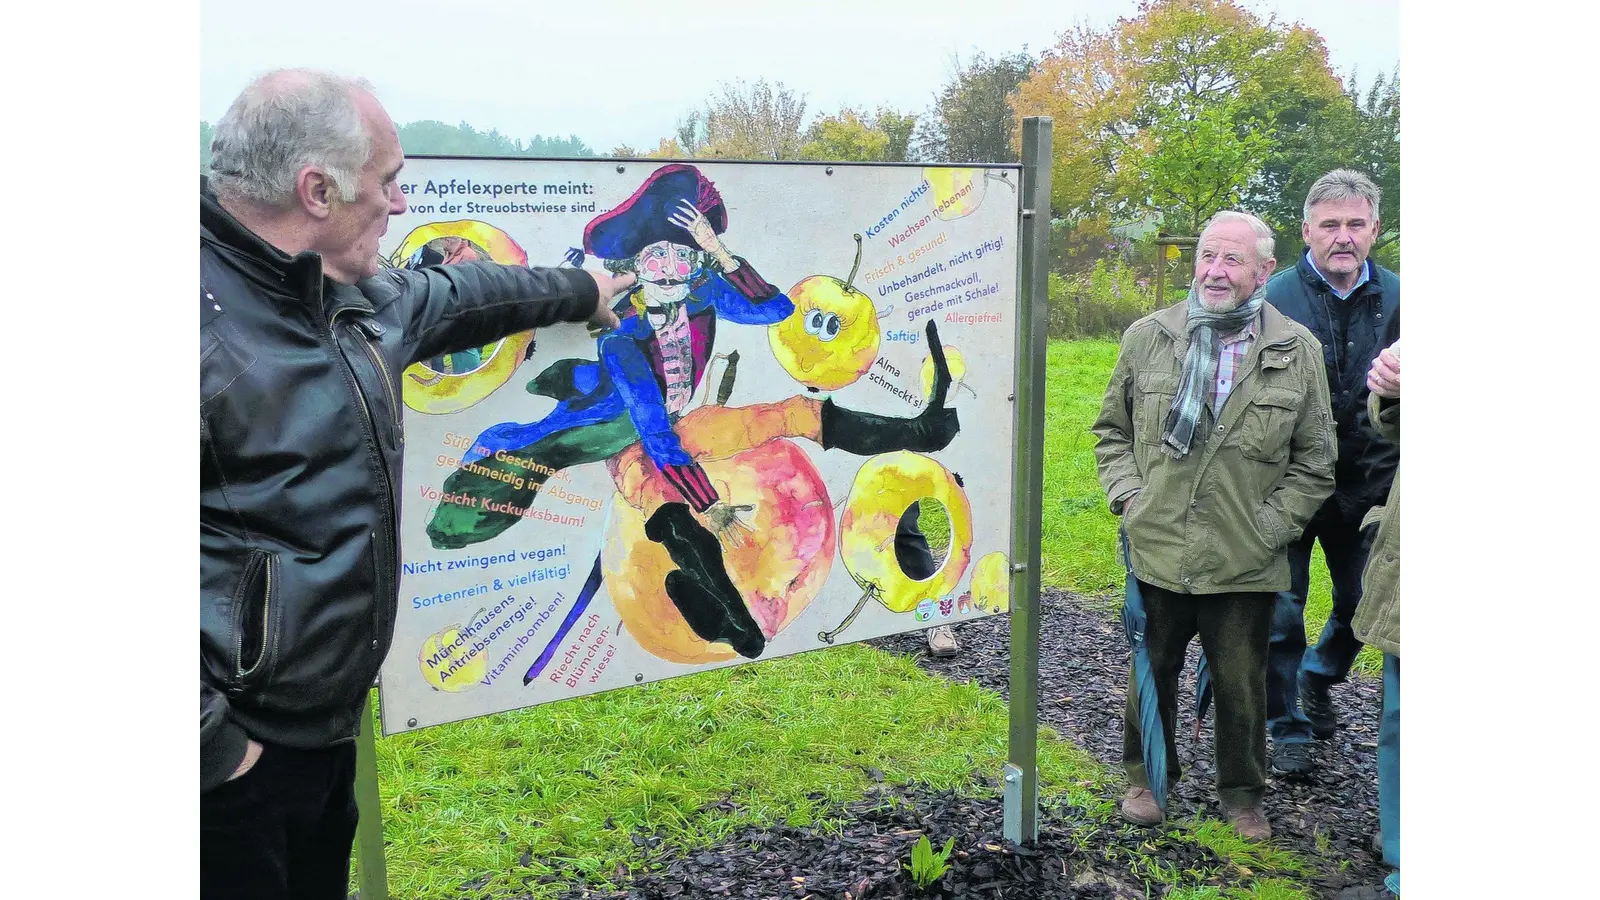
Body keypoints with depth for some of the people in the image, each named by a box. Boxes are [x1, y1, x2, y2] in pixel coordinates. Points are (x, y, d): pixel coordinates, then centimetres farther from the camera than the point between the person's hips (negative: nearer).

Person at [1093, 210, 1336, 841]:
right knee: (1150, 671, 15)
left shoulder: (1297, 352, -2)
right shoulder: (1146, 338, 1)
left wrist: (1270, 526, -5)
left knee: (1241, 685, 13)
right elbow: (1112, 429, 11)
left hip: (1245, 564, -1)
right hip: (1156, 549, 1)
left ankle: (1242, 794, 35)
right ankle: (1146, 777, 38)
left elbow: (1314, 462, 4)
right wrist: (1127, 494, -2)